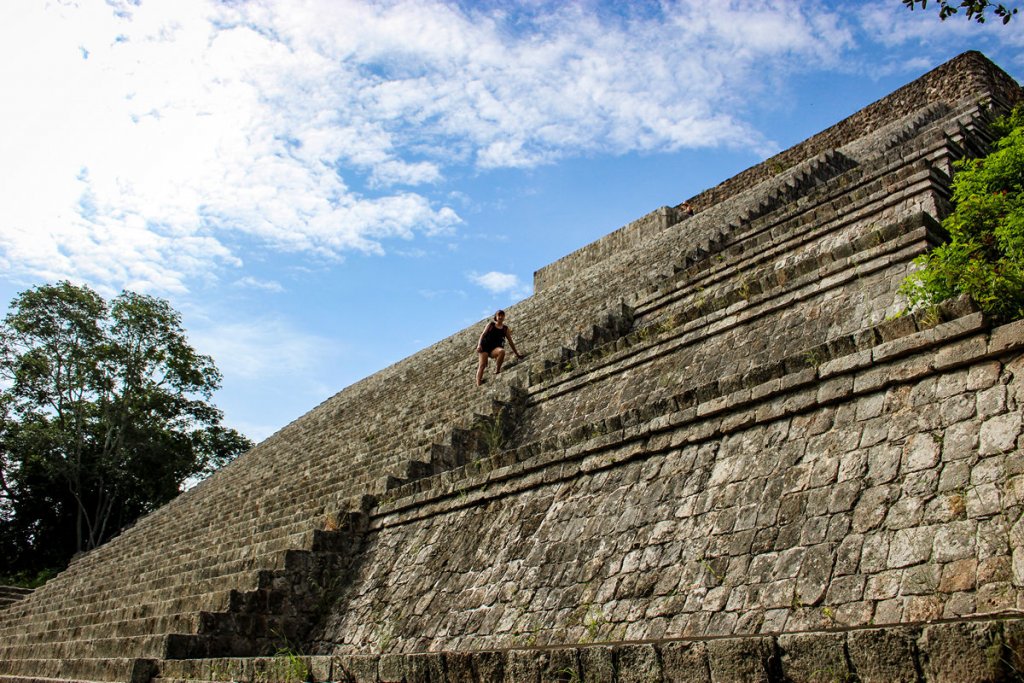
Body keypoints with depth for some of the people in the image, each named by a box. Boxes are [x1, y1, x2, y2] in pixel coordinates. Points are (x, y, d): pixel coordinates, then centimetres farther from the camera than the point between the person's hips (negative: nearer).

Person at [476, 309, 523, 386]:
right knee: (482, 365, -18)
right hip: (485, 346, -1)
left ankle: (497, 370, -17)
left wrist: (516, 353, 8)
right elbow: (483, 334, 3)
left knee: (502, 351, -35)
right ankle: (478, 385, -22)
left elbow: (510, 341, 12)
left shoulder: (505, 328, 13)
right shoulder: (491, 324, 10)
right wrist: (479, 344, -13)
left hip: (494, 348, 1)